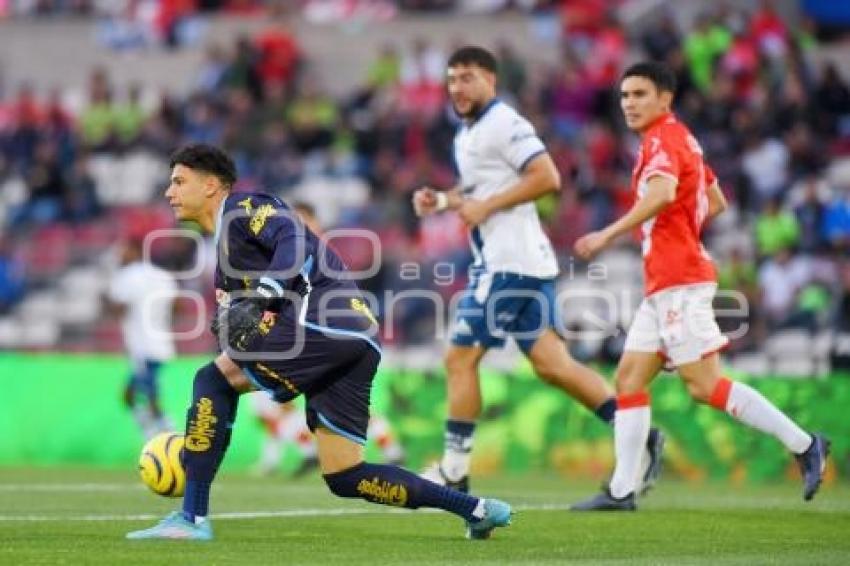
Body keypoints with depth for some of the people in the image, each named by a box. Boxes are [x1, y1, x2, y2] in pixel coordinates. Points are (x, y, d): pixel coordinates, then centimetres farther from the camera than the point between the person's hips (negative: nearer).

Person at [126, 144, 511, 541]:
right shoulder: (226, 267, 32)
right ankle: (476, 510, 10)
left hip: (326, 322, -10)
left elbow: (297, 239, -14)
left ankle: (192, 518, -11)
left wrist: (262, 297, -24)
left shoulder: (242, 209, 6)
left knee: (211, 380, -8)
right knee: (344, 479, 8)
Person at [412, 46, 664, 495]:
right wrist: (443, 201, 13)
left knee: (460, 357, -5)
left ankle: (453, 470, 1)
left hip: (510, 262, -10)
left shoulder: (503, 124, -10)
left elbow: (547, 177, -19)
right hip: (498, 260, 10)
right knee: (550, 364, 5)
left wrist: (486, 205, -17)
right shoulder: (467, 134, 20)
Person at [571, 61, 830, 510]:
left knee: (704, 385, -12)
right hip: (662, 285, 10)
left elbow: (663, 193, -30)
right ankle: (621, 490, 4)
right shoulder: (678, 139, 20)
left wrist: (609, 234, -29)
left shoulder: (662, 139, -10)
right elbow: (716, 203, 28)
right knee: (629, 378, 6)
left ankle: (803, 444, -8)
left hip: (679, 283, -10)